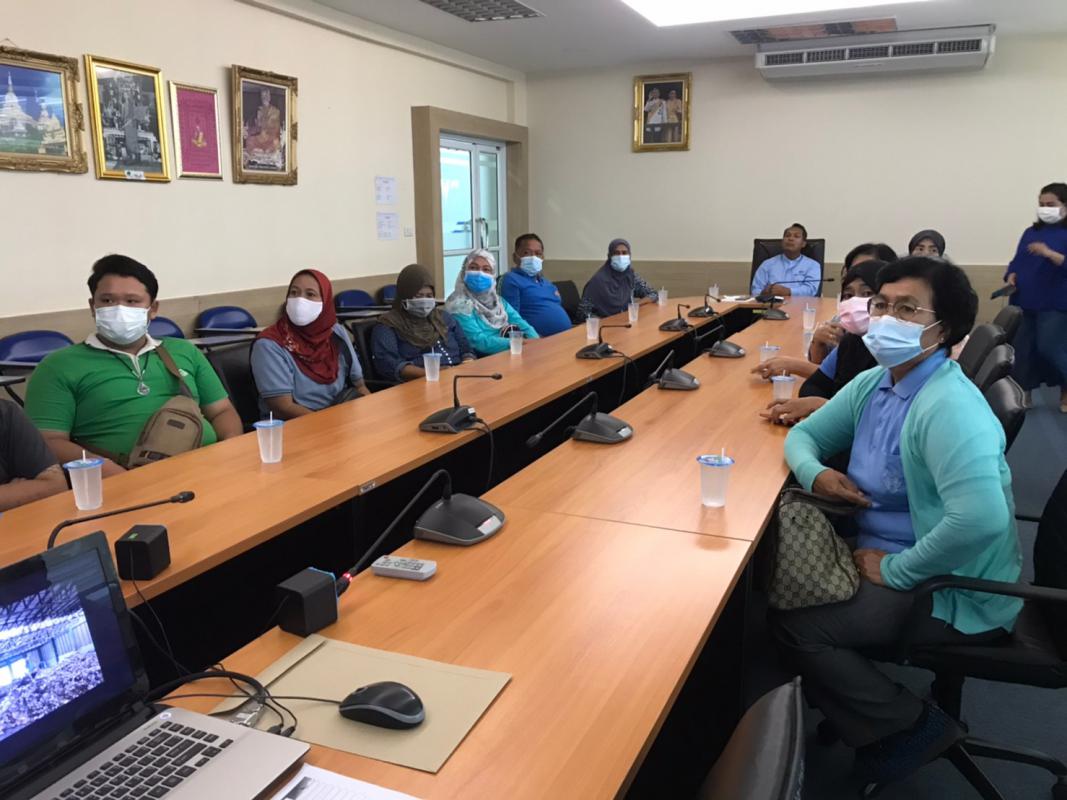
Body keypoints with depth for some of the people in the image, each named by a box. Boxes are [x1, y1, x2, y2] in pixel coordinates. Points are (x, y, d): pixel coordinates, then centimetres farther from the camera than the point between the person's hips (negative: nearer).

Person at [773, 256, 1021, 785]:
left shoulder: (949, 406, -27)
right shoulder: (872, 383, 2)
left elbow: (981, 519, -38)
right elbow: (804, 434, 12)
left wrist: (896, 570, -24)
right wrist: (814, 472, -12)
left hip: (953, 593, -9)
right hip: (885, 554, 9)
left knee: (792, 624, -15)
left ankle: (912, 729, 5)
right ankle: (836, 705, 21)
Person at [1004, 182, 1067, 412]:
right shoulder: (1031, 232, 13)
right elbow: (1018, 261, 16)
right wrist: (1012, 276, -3)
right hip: (1025, 302, 5)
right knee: (1022, 348, 5)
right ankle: (1024, 394, 17)